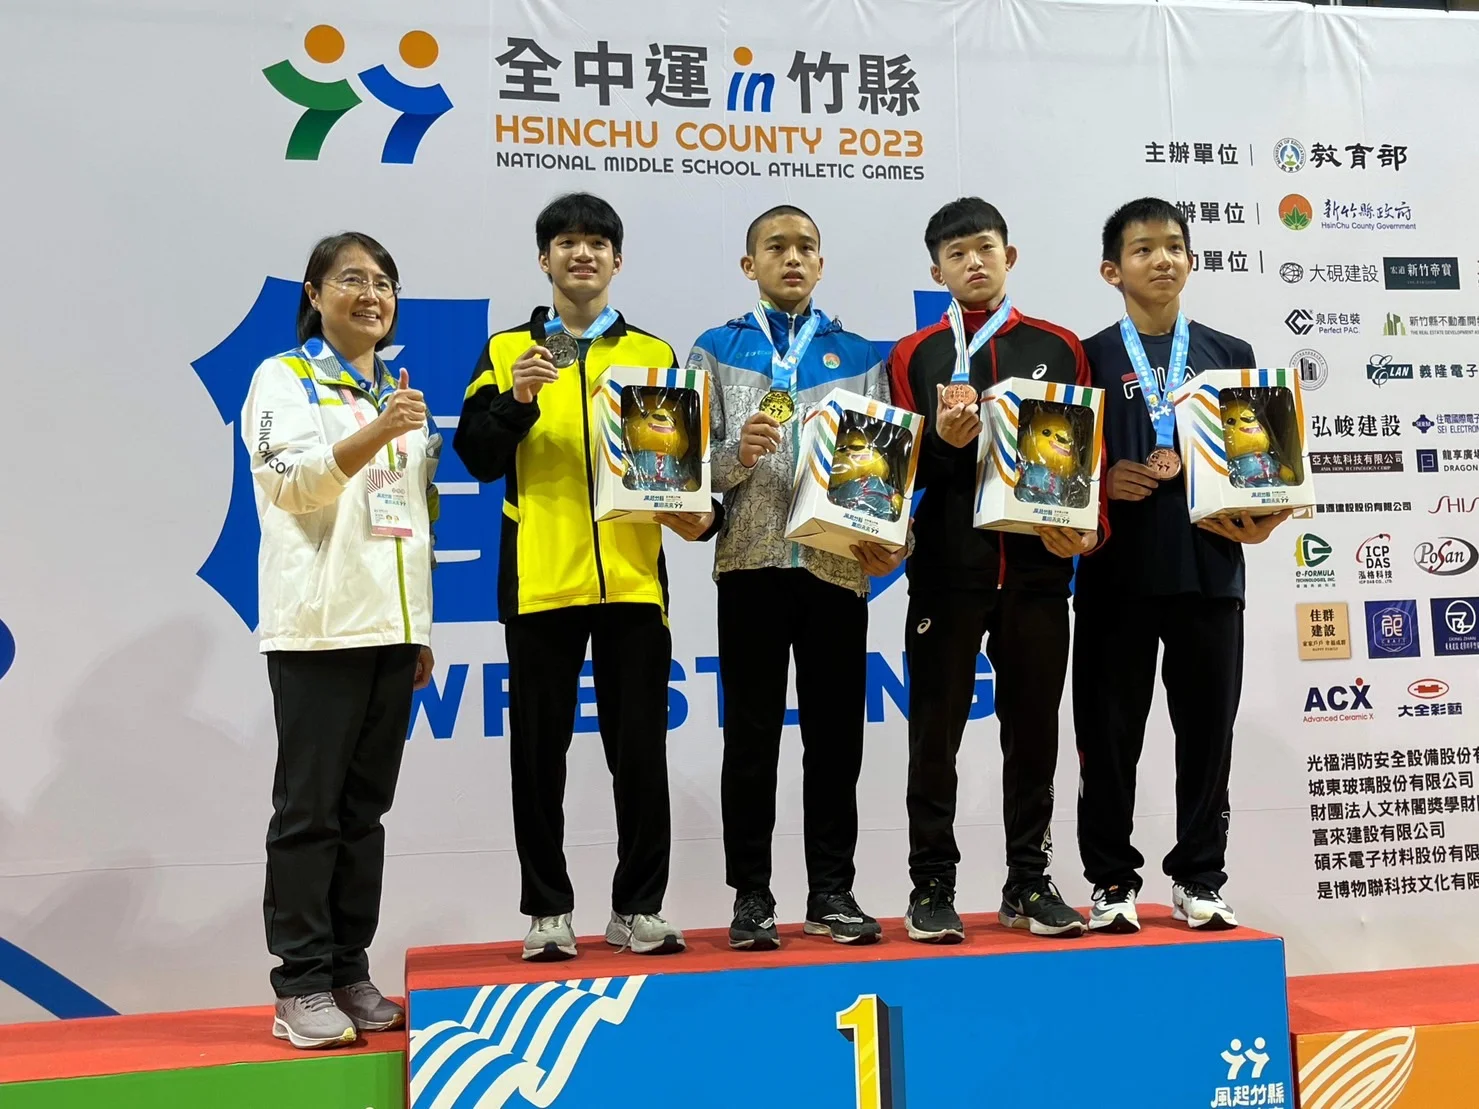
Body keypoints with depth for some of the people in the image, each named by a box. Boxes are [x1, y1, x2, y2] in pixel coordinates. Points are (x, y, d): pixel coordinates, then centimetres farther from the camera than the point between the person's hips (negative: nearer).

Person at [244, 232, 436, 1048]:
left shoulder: (400, 393, 19)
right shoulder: (284, 378, 1)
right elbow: (289, 482, -15)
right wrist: (376, 433, -30)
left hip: (392, 626, 6)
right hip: (319, 627, -6)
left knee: (366, 806, 9)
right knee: (309, 809, -3)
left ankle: (349, 971, 16)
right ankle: (301, 987, 3)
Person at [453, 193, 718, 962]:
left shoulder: (654, 354, 12)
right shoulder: (506, 351, 8)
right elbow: (476, 459, 0)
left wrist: (698, 513, -8)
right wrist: (518, 400, -16)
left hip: (633, 578, 1)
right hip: (539, 580, 0)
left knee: (640, 750, 5)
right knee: (540, 751, 6)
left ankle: (639, 906, 16)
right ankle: (547, 910, 17)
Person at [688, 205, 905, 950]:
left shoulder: (858, 355, 13)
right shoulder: (717, 351, 9)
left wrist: (887, 540, -8)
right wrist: (737, 456, -18)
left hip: (838, 563, 1)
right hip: (751, 562, -1)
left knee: (835, 736, 5)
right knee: (752, 736, 4)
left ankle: (832, 892, 15)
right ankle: (751, 895, 13)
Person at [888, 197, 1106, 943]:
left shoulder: (1059, 348, 10)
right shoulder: (914, 356, 6)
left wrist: (1088, 528, -6)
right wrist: (944, 443, -17)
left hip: (1036, 568, 1)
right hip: (946, 568, -1)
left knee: (1034, 728, 7)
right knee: (936, 730, 3)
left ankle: (1029, 882, 19)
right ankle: (932, 887, 12)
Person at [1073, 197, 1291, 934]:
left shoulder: (1231, 356, 13)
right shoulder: (1087, 360, 6)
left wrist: (1258, 519, -6)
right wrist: (1103, 484, -16)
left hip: (1209, 569, 2)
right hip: (1115, 574, -2)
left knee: (1207, 729, 7)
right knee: (1108, 733, 3)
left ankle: (1198, 880, 19)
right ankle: (1112, 881, 15)